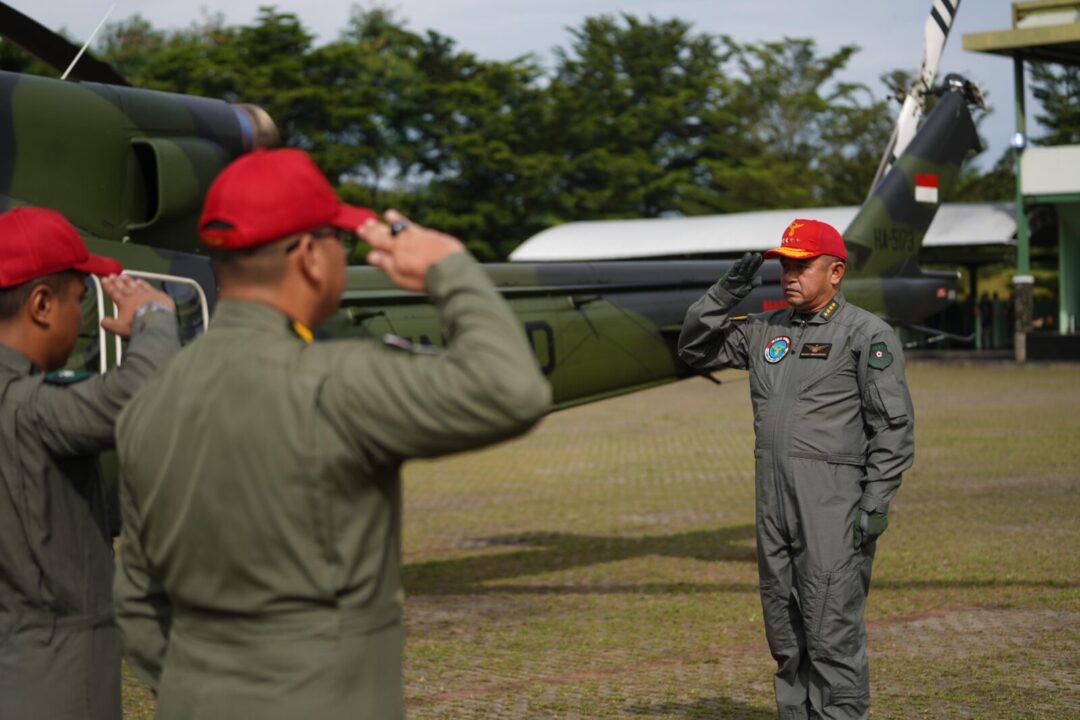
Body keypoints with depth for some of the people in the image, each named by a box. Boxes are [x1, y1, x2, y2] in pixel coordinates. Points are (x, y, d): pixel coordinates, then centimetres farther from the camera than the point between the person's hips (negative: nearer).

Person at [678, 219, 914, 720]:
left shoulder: (866, 334, -2)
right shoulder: (765, 330, 16)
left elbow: (893, 426, -6)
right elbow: (694, 349, 21)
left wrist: (876, 504, -13)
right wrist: (728, 292, 7)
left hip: (833, 502, -7)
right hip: (774, 500, 7)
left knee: (831, 628, -10)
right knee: (784, 631, 10)